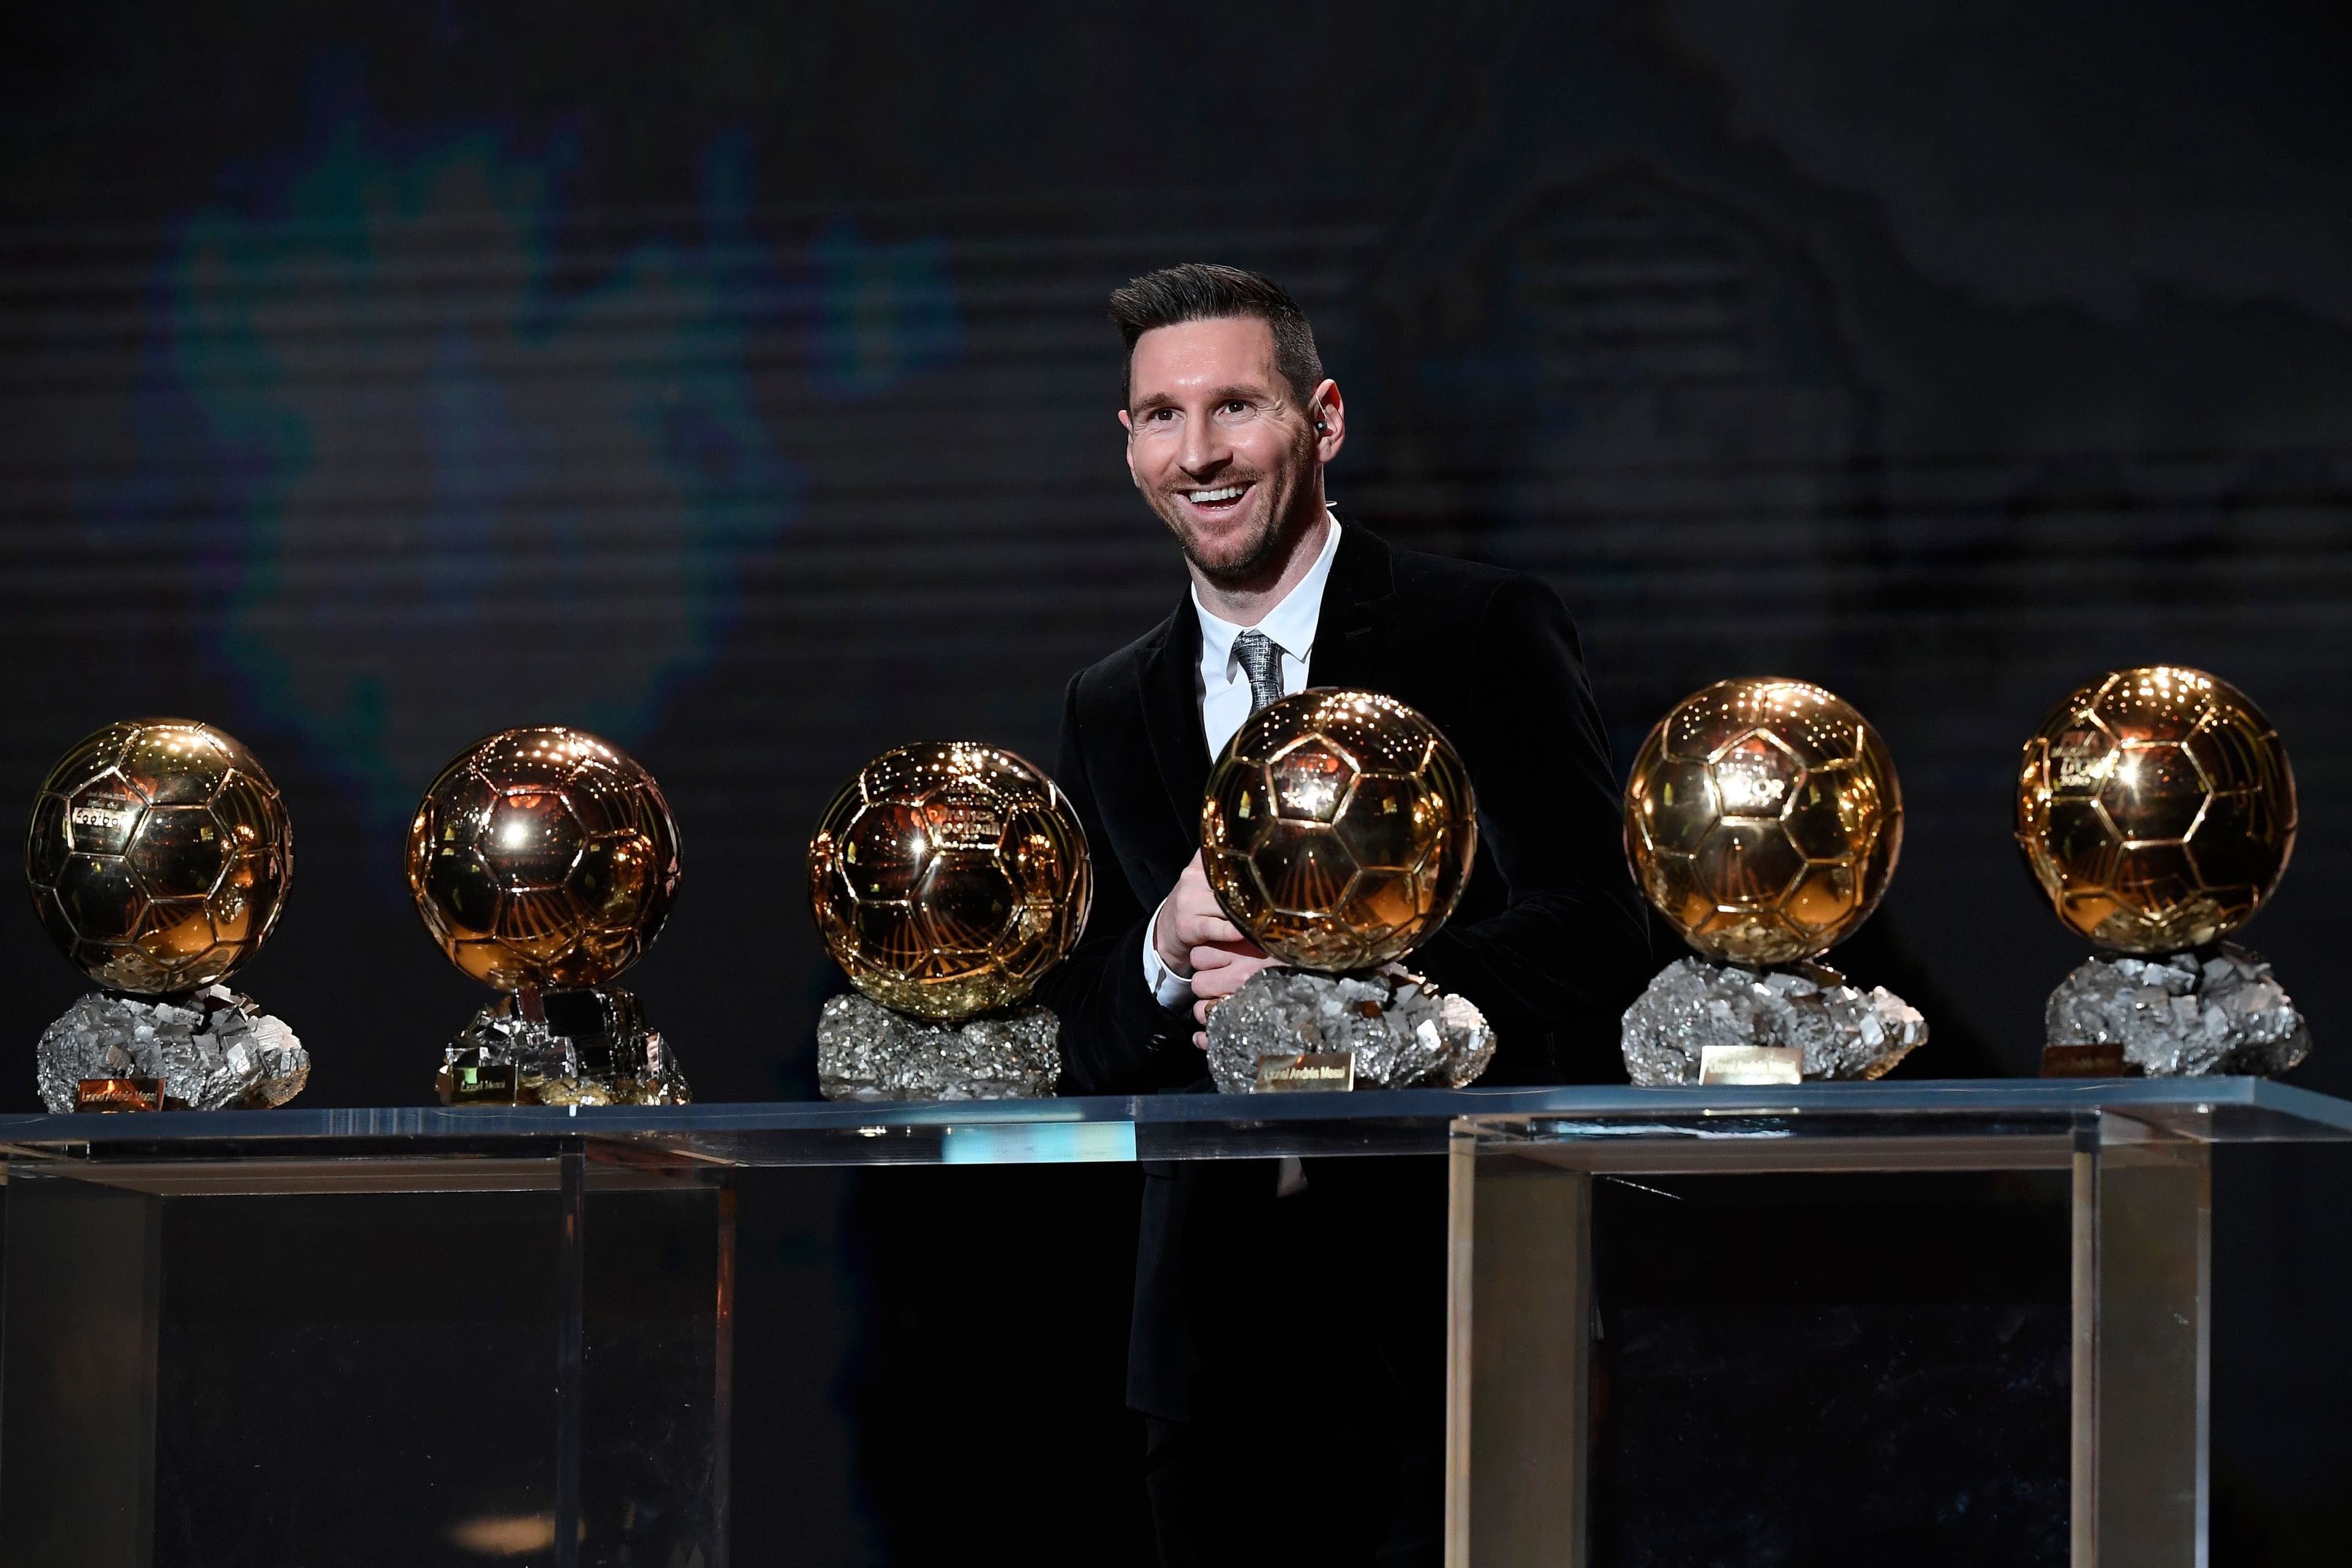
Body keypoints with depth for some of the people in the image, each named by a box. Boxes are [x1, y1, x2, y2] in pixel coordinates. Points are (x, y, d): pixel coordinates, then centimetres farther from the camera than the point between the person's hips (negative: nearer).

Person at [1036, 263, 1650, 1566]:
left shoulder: (1489, 637, 0)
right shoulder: (1108, 711, 15)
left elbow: (1592, 937, -9)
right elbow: (1073, 1034, 12)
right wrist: (1164, 959, -10)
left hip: (1450, 1309, -4)